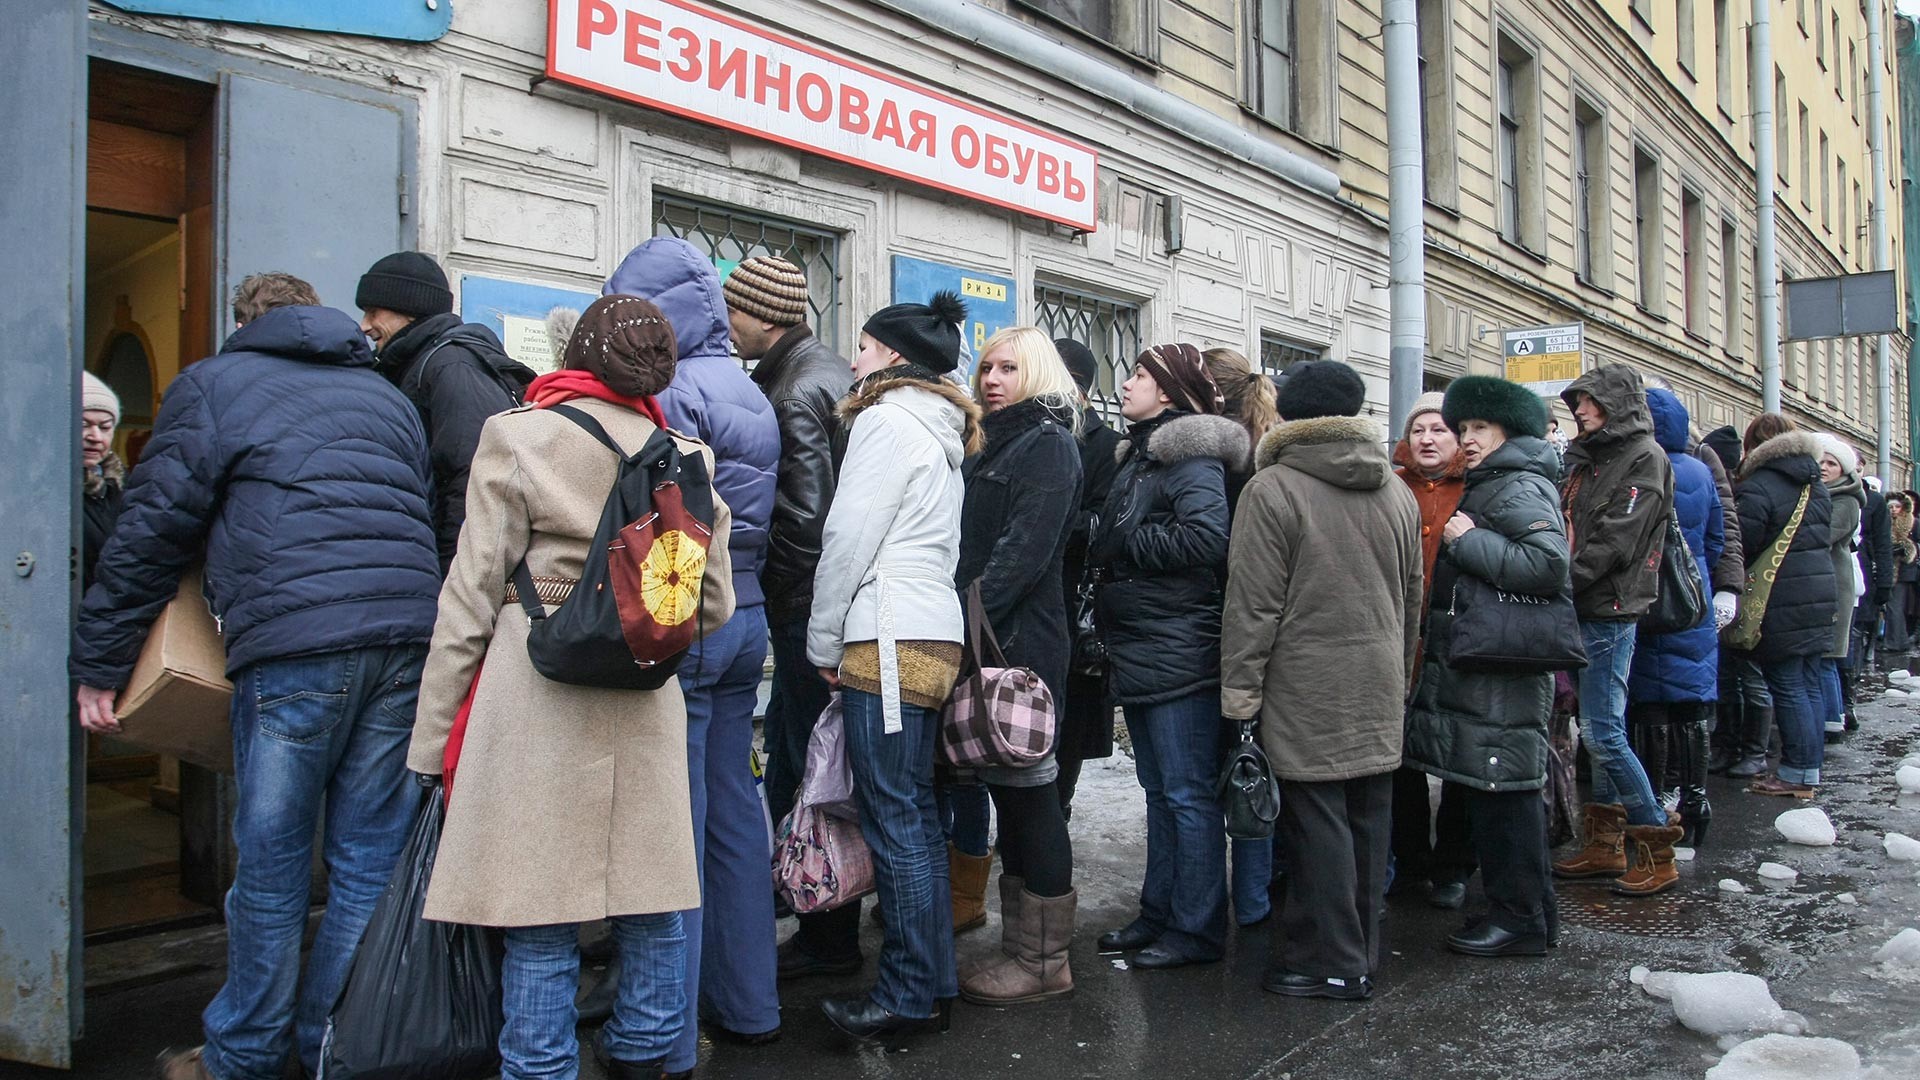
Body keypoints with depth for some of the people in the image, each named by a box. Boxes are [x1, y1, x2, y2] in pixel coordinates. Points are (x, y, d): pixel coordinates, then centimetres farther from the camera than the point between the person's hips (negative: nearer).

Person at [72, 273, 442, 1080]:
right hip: (409, 635, 4)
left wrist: (98, 663, 12)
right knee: (369, 860, 9)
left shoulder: (213, 384, 13)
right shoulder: (386, 394, 27)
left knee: (270, 862, 7)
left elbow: (156, 530, 7)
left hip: (293, 643, -4)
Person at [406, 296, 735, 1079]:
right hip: (646, 703, 4)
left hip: (535, 696, -3)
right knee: (651, 907, 15)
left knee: (540, 917, 4)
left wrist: (434, 735, 0)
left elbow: (472, 593, -4)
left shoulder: (517, 436, -1)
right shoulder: (686, 457, 8)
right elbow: (714, 604, 10)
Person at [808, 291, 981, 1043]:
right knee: (915, 811, 12)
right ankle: (934, 980, 19)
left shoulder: (887, 419, -7)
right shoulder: (943, 431, 19)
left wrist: (824, 641, -4)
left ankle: (910, 997, 0)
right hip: (935, 638, 9)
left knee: (893, 817, -5)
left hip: (888, 640, -9)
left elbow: (849, 537, -12)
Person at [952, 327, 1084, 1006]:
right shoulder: (995, 446, 21)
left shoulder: (1047, 444, -6)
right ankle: (1021, 945, 20)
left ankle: (1044, 961, 6)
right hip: (988, 642, 9)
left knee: (1027, 790, -3)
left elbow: (1023, 549, -17)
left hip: (1022, 642, -8)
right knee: (1008, 791, 11)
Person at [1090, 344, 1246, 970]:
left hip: (1179, 654, -10)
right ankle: (1159, 914, 27)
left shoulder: (1189, 453, -11)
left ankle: (1197, 930, 9)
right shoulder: (1139, 454, 18)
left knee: (1189, 795, -1)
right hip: (1137, 654, 10)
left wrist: (1126, 543, -15)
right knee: (1160, 793, 17)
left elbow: (1207, 537, -25)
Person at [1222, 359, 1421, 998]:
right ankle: (1363, 954, 24)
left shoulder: (1272, 489, -10)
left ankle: (1331, 963, 7)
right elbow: (1412, 597, 18)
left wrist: (1239, 687, -8)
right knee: (1370, 817, 13)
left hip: (1308, 685, -7)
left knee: (1316, 819, 0)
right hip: (1380, 687, 7)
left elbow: (1254, 602, -13)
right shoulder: (1396, 491, 12)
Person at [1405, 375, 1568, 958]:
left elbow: (1549, 565, -25)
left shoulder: (1521, 488, -10)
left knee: (1502, 793, -5)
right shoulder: (1488, 487, 21)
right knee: (1500, 794, 14)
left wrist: (1467, 539, -19)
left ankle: (1520, 916, 4)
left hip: (1501, 675, -10)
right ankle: (1529, 909, 24)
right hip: (1476, 670, 10)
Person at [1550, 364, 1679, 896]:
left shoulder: (1644, 457, -7)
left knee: (1603, 733, -9)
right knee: (1598, 729, 11)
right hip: (1582, 612, 8)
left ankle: (1656, 848, 2)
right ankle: (1606, 845, 18)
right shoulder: (1585, 458, 19)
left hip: (1609, 611, -8)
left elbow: (1615, 540, -17)